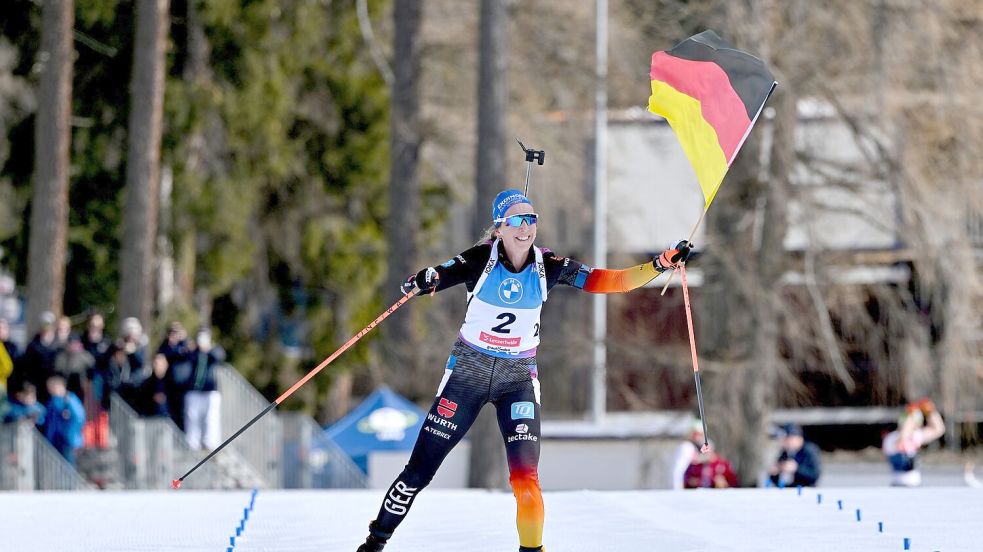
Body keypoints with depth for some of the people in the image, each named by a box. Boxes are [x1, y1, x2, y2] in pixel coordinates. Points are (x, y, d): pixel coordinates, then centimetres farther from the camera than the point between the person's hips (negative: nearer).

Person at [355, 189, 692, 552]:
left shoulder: (548, 266, -6)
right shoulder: (481, 259, -13)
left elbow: (607, 282, -8)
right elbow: (435, 278, -23)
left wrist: (661, 264, -18)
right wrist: (423, 281, -48)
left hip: (518, 378, 1)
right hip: (469, 371, -1)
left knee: (525, 477, -16)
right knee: (421, 468, 2)